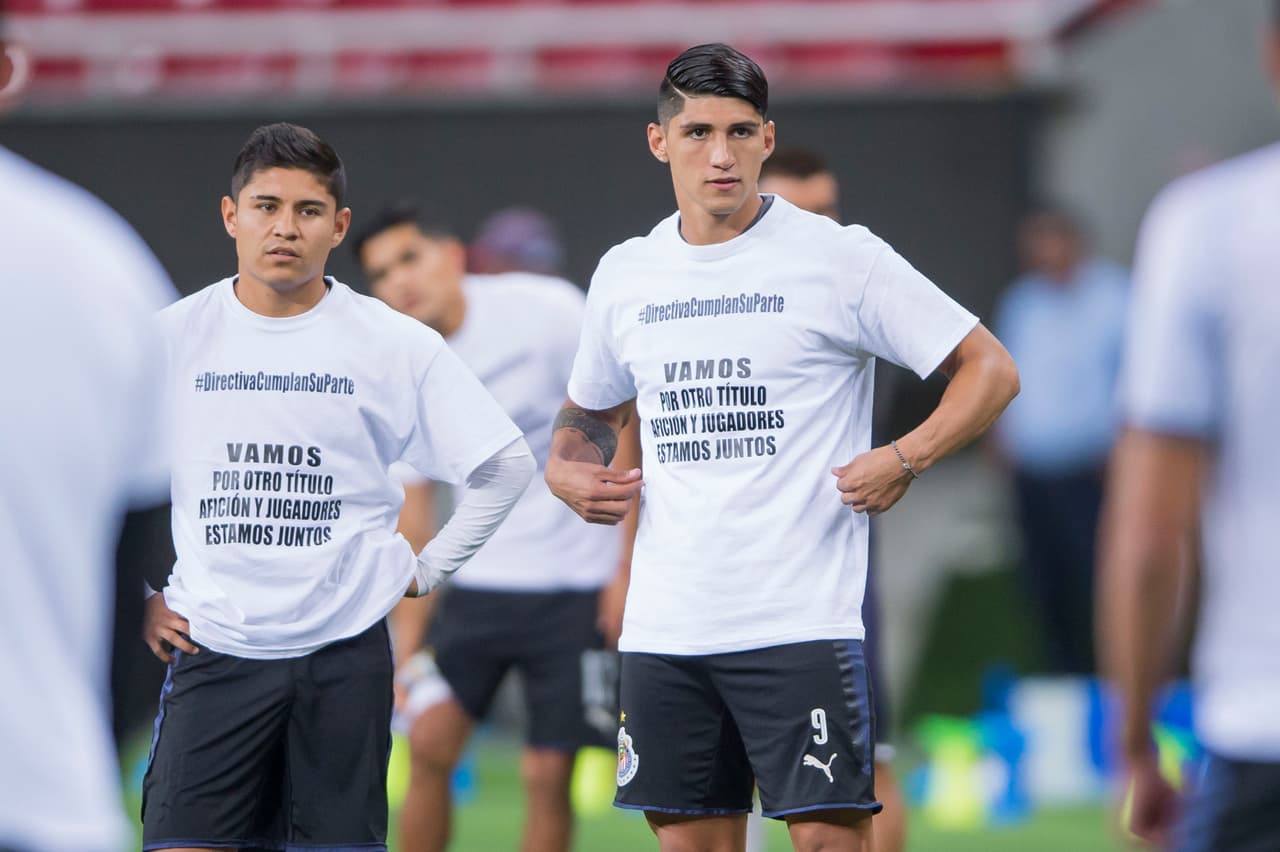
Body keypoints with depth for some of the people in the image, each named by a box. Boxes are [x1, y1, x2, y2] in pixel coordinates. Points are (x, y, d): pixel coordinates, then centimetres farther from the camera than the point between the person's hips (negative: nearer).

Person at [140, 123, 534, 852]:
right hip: (211, 649, 0)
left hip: (346, 653, 0)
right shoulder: (172, 338, 2)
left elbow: (506, 464, 8)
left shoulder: (397, 345, 1)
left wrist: (425, 571, 5)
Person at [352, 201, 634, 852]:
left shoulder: (547, 311, -13)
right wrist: (407, 637, -3)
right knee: (430, 743, -8)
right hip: (478, 579, 3)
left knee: (548, 774, -5)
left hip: (575, 583, -3)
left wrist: (629, 567, -9)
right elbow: (412, 510, 3)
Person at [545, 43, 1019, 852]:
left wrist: (905, 459, -15)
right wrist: (568, 470, 7)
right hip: (665, 627, 5)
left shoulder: (839, 257, -3)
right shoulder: (625, 275, 12)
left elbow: (991, 369, -2)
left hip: (801, 624, -5)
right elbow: (591, 411, 29)